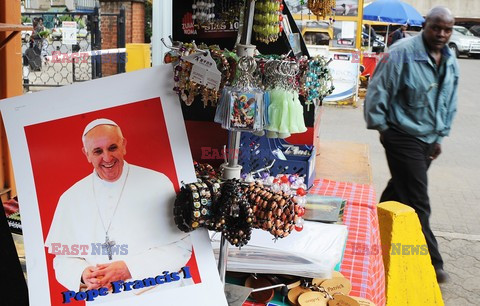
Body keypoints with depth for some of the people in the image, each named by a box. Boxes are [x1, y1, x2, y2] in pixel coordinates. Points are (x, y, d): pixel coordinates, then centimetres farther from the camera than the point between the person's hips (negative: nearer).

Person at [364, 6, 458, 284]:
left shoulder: (451, 62, 6)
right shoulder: (402, 54, -17)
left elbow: (450, 103, 17)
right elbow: (378, 92, -13)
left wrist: (441, 136, 16)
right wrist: (381, 127, -7)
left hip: (428, 140, 7)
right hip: (404, 137, -7)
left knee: (400, 189, 21)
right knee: (417, 202, -5)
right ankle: (430, 262, 4)